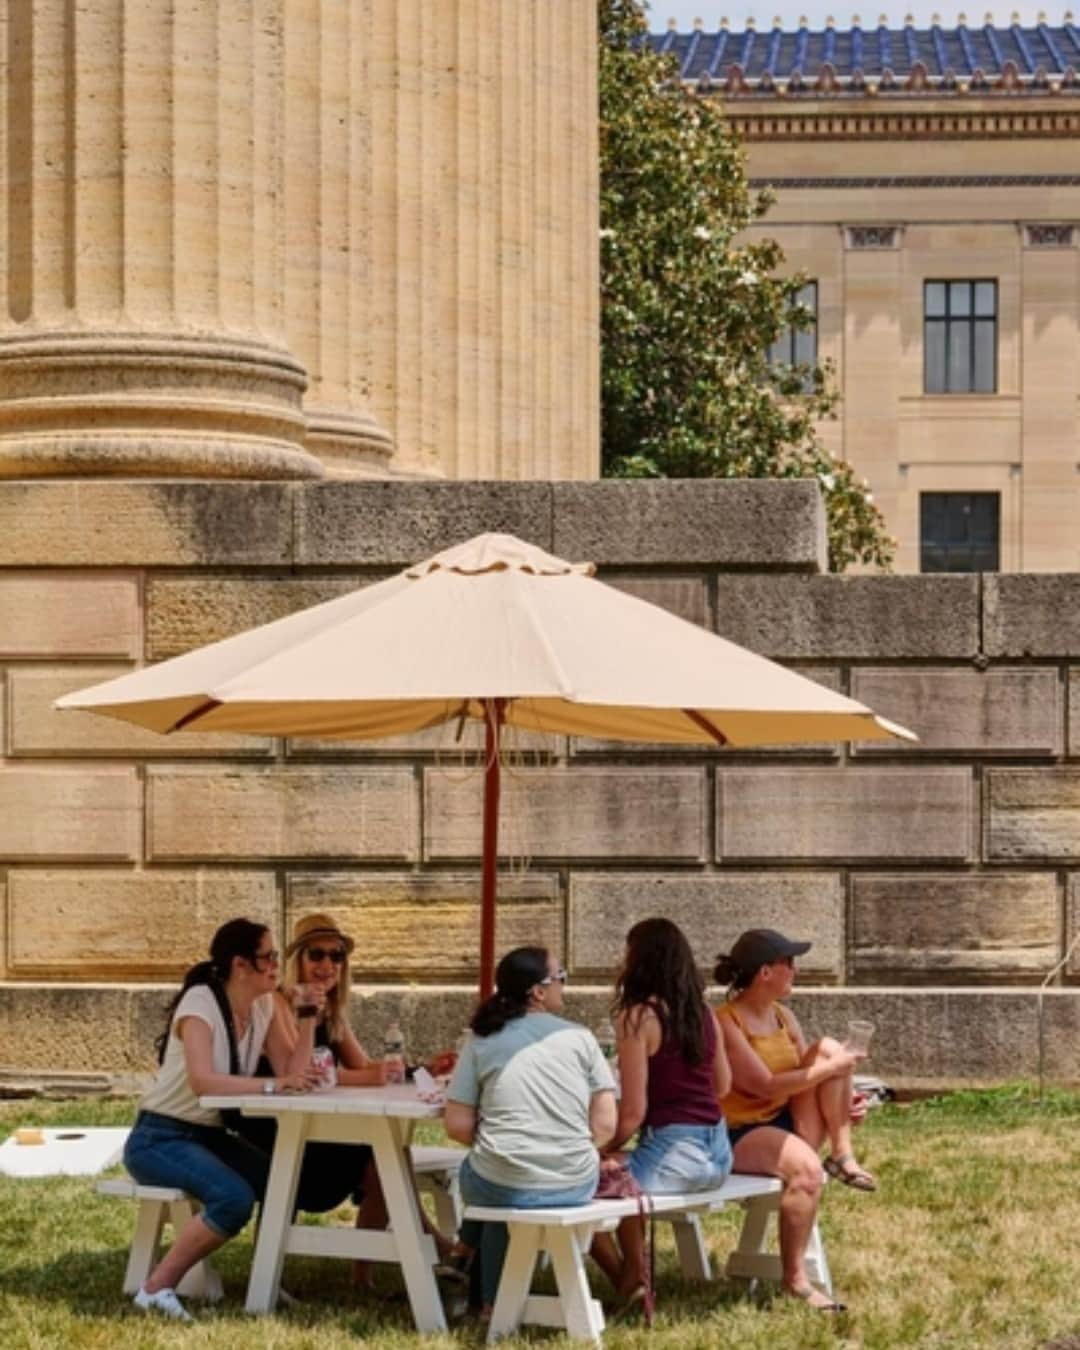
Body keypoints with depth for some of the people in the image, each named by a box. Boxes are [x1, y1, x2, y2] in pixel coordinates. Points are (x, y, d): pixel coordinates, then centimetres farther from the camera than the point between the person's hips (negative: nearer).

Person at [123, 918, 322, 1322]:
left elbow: (292, 1074, -4)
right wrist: (274, 1085, -41)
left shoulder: (263, 1006, 4)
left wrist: (308, 1019, -10)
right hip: (159, 1139, -7)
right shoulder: (200, 1002, -19)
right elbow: (202, 1081, -34)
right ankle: (157, 1288, -21)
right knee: (235, 1198, -31)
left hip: (210, 1135, 7)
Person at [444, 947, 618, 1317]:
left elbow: (458, 1126, -4)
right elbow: (605, 1124, -3)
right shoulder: (580, 1038, 1)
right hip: (575, 1186, 1)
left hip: (502, 1188, -1)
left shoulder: (481, 1042, 1)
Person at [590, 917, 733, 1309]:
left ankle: (626, 1281, 15)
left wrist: (604, 1150, 2)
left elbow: (634, 1111, -14)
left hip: (674, 1153, -8)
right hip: (716, 1153, 8)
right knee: (623, 1169, 31)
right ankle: (634, 1276, 36)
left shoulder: (638, 1017, -13)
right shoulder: (703, 1012, 7)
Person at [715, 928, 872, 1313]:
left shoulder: (783, 1016, 8)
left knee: (828, 1048, -8)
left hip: (788, 1123, 7)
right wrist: (829, 1070, -19)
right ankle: (794, 1277, -26)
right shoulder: (725, 1022, -18)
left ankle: (843, 1156, -7)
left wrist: (842, 1103, -8)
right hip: (740, 1134, -7)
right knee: (806, 1167, -37)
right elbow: (766, 1085, -24)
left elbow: (806, 1077, 12)